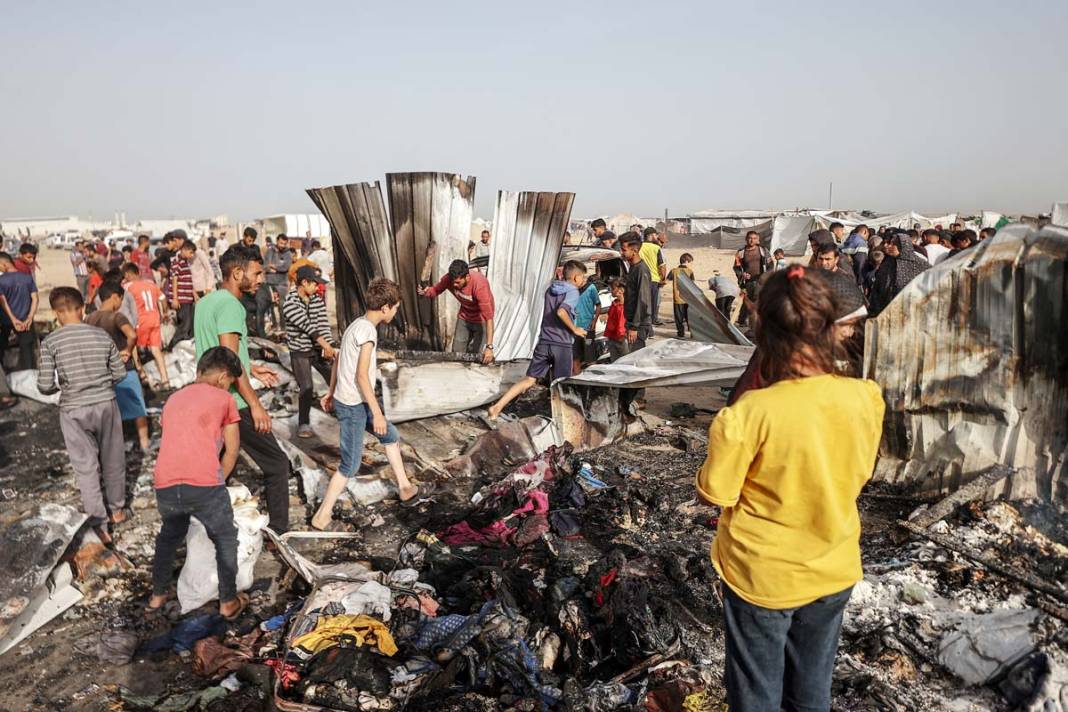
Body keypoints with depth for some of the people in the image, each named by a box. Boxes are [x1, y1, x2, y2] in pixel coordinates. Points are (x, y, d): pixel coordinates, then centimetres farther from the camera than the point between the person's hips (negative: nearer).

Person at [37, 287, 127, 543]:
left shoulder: (50, 342, -9)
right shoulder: (102, 335, -3)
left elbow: (45, 386, -10)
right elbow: (120, 373, 2)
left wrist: (59, 388, 12)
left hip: (74, 410, -2)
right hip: (106, 404, 2)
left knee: (86, 466, 6)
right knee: (113, 459, 18)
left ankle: (100, 523, 7)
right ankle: (116, 508, 35)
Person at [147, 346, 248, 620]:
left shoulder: (173, 399, 24)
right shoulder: (223, 399, 9)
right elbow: (232, 451, 11)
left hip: (165, 486, 5)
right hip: (205, 485, -5)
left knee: (169, 536, 32)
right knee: (225, 540, 18)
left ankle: (158, 595, 42)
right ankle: (228, 602, 25)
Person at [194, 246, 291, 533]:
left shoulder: (205, 302, 12)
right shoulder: (230, 305, -17)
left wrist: (252, 369, 24)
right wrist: (255, 404, -21)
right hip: (234, 404, -9)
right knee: (276, 464, 1)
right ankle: (279, 532, 6)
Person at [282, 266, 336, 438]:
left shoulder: (317, 300, 1)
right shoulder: (289, 303, -16)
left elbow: (323, 324, -4)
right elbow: (307, 325, -22)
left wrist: (328, 346, -17)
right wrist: (326, 345, -25)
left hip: (319, 349, 5)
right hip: (300, 352, -5)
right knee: (306, 389, -6)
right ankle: (303, 424, 10)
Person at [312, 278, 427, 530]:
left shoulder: (356, 325, 8)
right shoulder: (368, 330, -20)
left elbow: (337, 361, 17)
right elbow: (362, 375, -24)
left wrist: (331, 392, 27)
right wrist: (377, 412, -20)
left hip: (346, 400, 10)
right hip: (353, 405, -10)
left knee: (391, 436, 22)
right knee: (351, 465, -2)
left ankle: (406, 489, 33)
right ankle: (322, 516, 8)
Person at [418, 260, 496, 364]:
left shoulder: (479, 285, -36)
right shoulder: (449, 278, -21)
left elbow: (489, 316, -40)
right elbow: (435, 290, -1)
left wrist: (489, 346, -46)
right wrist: (425, 292, -28)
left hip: (481, 320, -5)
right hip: (464, 317, 5)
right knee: (456, 354, 5)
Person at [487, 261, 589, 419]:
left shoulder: (550, 289, 15)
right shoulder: (573, 292, -7)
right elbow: (561, 312, -24)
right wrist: (575, 329, -13)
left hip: (544, 342, 6)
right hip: (562, 345, -6)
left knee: (529, 379, 5)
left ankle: (497, 406, -4)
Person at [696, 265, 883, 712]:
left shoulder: (750, 414, -29)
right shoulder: (865, 398, -15)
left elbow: (714, 494, -16)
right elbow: (858, 474, 1)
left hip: (762, 577, -4)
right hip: (833, 571, 4)